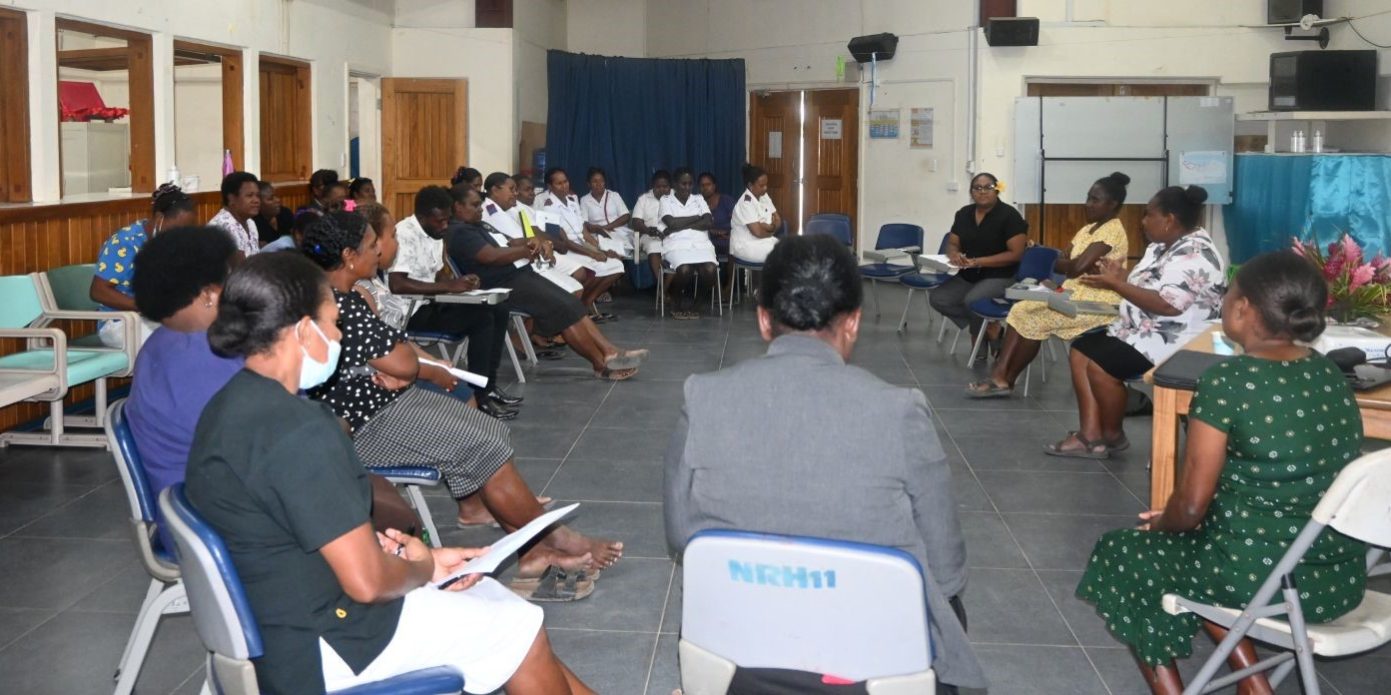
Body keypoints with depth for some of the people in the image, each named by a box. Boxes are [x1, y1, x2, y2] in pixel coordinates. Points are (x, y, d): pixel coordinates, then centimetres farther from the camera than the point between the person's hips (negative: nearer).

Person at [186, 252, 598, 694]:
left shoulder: (233, 406, 4)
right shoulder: (297, 430, -27)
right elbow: (367, 581, -25)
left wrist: (421, 558, 4)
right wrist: (423, 568, -4)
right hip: (317, 647, -10)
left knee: (490, 597, 18)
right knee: (520, 629, 4)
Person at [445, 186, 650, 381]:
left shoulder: (481, 225, 21)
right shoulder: (461, 232, -10)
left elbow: (508, 243, 20)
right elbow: (492, 256, -21)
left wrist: (533, 241, -2)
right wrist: (527, 251, -9)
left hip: (522, 275, 10)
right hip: (505, 286, -10)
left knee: (571, 304, -3)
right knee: (563, 308, -17)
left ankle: (610, 352, -9)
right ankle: (602, 363, -12)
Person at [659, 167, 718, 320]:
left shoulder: (699, 199, 19)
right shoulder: (666, 200, 10)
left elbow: (707, 223, 2)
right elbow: (672, 223, -8)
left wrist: (680, 226, -6)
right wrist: (697, 218, 1)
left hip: (701, 243, 3)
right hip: (677, 245, -3)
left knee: (710, 269, -30)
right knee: (685, 269, -36)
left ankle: (695, 302, -4)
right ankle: (678, 303, -6)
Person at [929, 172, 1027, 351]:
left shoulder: (1009, 215, -12)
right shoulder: (964, 214, 6)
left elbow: (1015, 254, -16)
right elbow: (952, 244, 12)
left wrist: (979, 261, -23)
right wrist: (954, 255, -15)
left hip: (1000, 277, -7)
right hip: (968, 276, 7)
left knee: (972, 300, -32)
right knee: (938, 298, -12)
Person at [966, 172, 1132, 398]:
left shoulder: (1113, 231, -12)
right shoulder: (1088, 229, 17)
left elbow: (1078, 266, -23)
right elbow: (1059, 264, 8)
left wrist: (1067, 263, -1)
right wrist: (1074, 263, -13)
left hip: (1097, 302, -9)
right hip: (1075, 294, 9)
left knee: (1033, 319, -15)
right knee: (1021, 310, -7)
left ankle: (1005, 380, -2)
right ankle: (1000, 375, -14)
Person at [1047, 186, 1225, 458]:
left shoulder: (1195, 255, -20)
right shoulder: (1163, 246, 13)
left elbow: (1168, 304, -30)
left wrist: (1116, 285, -26)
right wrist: (1122, 278, 1)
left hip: (1170, 342, -11)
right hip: (1141, 331, 11)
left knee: (1098, 364, -22)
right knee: (1080, 350, 0)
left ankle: (1112, 434, 0)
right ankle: (1090, 434, -5)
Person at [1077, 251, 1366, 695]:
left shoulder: (1228, 381, -18)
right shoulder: (1330, 374, 4)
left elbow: (1192, 504, -16)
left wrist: (1162, 523, 9)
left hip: (1261, 577, -7)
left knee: (1123, 555, 17)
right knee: (1203, 542, 32)